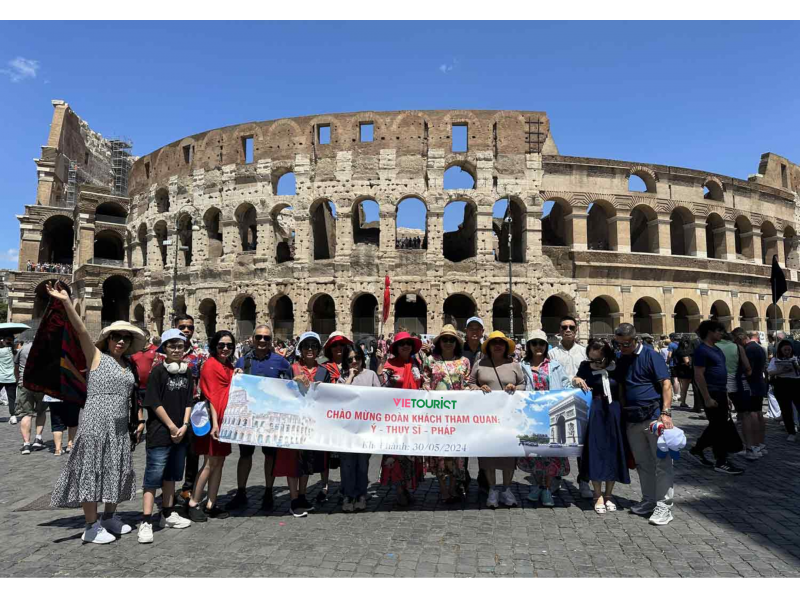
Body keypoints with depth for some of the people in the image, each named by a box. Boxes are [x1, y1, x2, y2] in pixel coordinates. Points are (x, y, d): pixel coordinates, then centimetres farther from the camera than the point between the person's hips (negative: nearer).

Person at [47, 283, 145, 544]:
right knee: (92, 472, 1)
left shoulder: (130, 365, 12)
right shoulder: (97, 357, -4)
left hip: (120, 427, 6)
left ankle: (109, 518, 29)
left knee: (116, 472, 14)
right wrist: (66, 302, -29)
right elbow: (81, 331, -18)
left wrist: (140, 419, 14)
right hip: (95, 424, -6)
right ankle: (92, 527, 11)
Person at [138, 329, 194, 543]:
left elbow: (189, 402, 10)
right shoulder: (158, 371, -8)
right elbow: (154, 403, -12)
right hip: (159, 433, -6)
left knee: (171, 475, 16)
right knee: (153, 476, -3)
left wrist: (184, 426, -3)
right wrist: (172, 427, -11)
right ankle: (146, 522, 2)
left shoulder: (187, 373, 8)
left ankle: (167, 515, 27)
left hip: (180, 434, 6)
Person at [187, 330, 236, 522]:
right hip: (213, 419, -8)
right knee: (210, 463, -3)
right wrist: (214, 423, -20)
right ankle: (193, 504, 10)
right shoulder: (210, 364, -10)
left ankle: (211, 505, 18)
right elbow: (211, 395, -16)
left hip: (226, 419, 8)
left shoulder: (229, 366, 14)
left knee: (220, 462, 10)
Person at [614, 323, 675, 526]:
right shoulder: (620, 360, 10)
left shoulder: (649, 355, -7)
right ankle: (649, 500, 26)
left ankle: (664, 505, 7)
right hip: (632, 420, 6)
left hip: (654, 416, -6)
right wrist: (621, 414, 11)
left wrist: (666, 412, -18)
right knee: (643, 463, 14)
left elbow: (666, 383, -11)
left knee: (662, 462, 0)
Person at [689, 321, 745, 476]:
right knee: (719, 427, -3)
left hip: (721, 392, 10)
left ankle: (697, 450, 28)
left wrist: (725, 393, 18)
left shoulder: (717, 349, 14)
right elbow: (699, 376, -19)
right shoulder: (702, 350, -15)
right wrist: (707, 398, -21)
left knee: (717, 426, 15)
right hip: (711, 393, -9)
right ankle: (721, 463, 6)